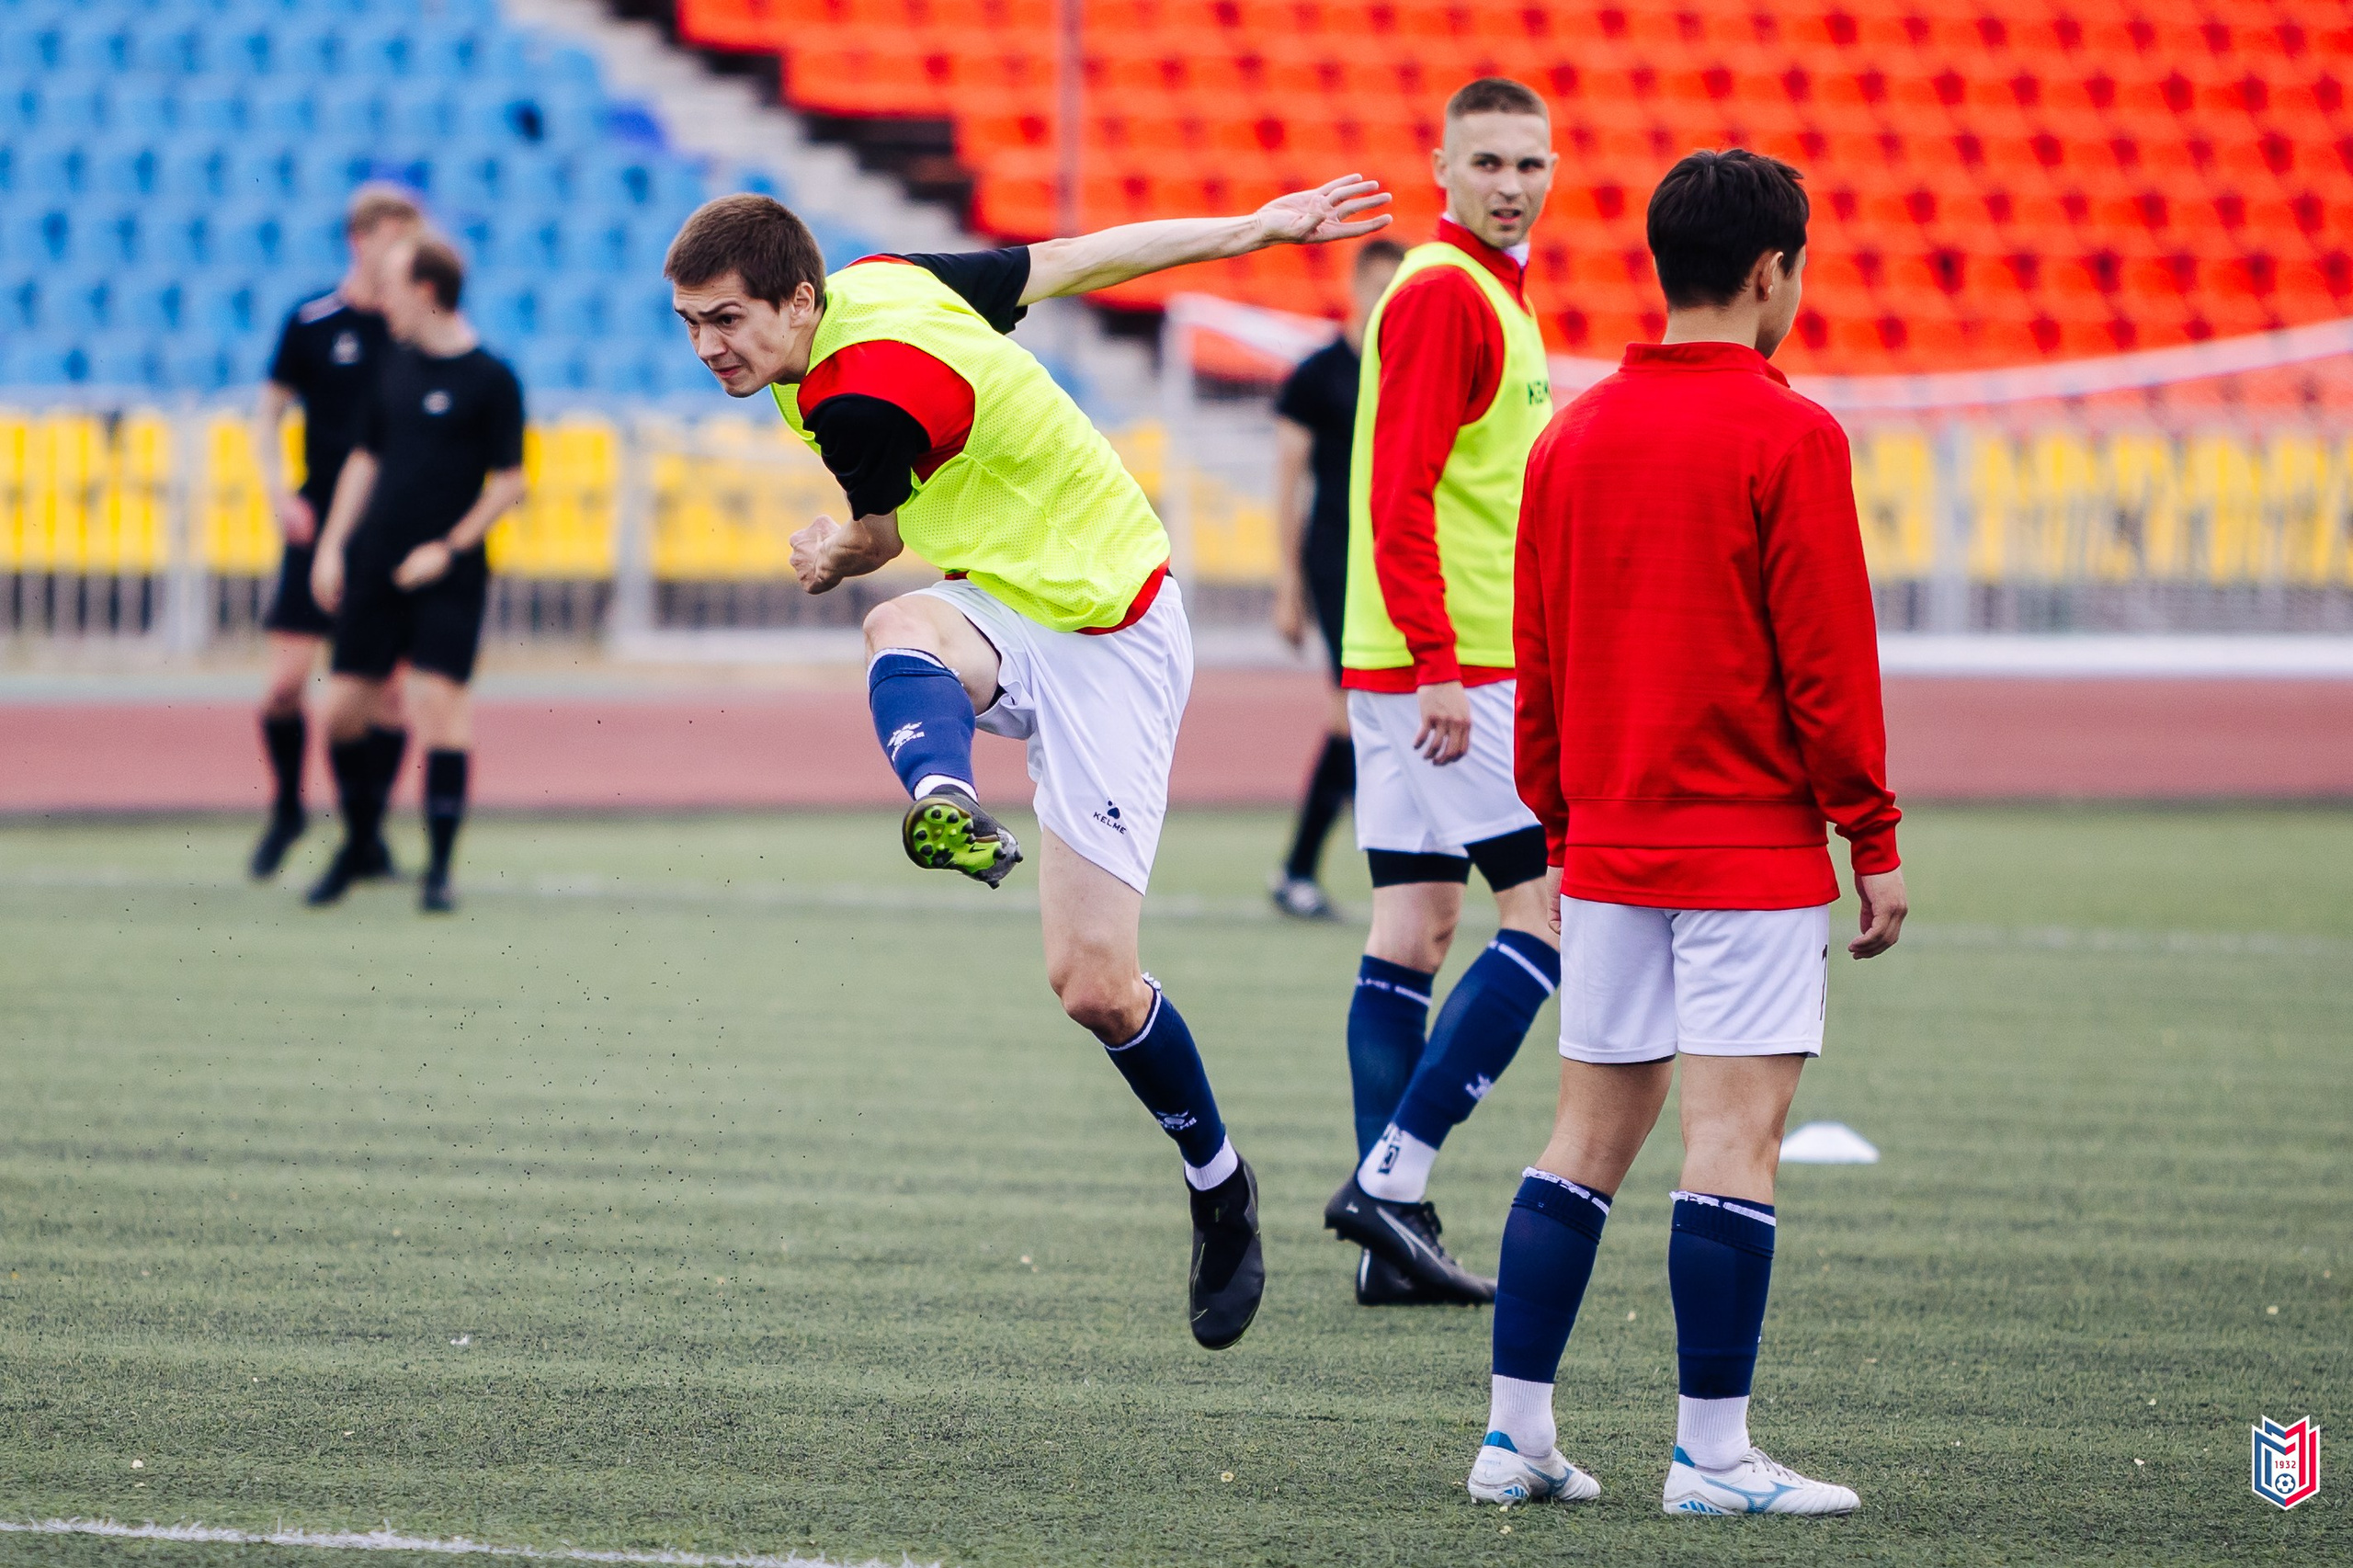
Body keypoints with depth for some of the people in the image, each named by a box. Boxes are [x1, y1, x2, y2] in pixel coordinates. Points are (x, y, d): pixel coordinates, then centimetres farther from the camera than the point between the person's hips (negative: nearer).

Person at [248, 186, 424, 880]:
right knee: (286, 679, -6)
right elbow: (268, 413, 7)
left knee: (388, 685, 0)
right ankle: (287, 805, 17)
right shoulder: (312, 322, -1)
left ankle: (368, 830, 10)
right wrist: (280, 493, -6)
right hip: (322, 523, -1)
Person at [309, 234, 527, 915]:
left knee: (439, 701, -12)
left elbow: (509, 481, -7)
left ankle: (439, 869, -6)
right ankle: (358, 840, 24)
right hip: (373, 565, 6)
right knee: (343, 709, 4)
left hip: (445, 576, -6)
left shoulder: (491, 379, -7)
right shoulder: (396, 366, 10)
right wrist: (332, 545, 11)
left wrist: (449, 547, -13)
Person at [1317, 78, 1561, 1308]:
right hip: (1448, 663, -10)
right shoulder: (1444, 294, -13)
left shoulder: (1487, 291, 19)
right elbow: (1400, 492, -20)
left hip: (1442, 665, 10)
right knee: (1552, 907, -9)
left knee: (1412, 930, 7)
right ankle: (1390, 1175, -12)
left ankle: (1393, 1232, 7)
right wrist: (1439, 665, -25)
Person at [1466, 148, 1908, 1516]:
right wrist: (1876, 842, -4)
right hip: (1753, 848, -6)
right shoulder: (1787, 439, -10)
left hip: (1608, 845, 6)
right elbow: (1828, 661, -11)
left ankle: (1518, 1431, 9)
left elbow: (1538, 667, 13)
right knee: (1736, 1135, -6)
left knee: (1592, 1134, 11)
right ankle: (1714, 1455, -8)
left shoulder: (1574, 438, 9)